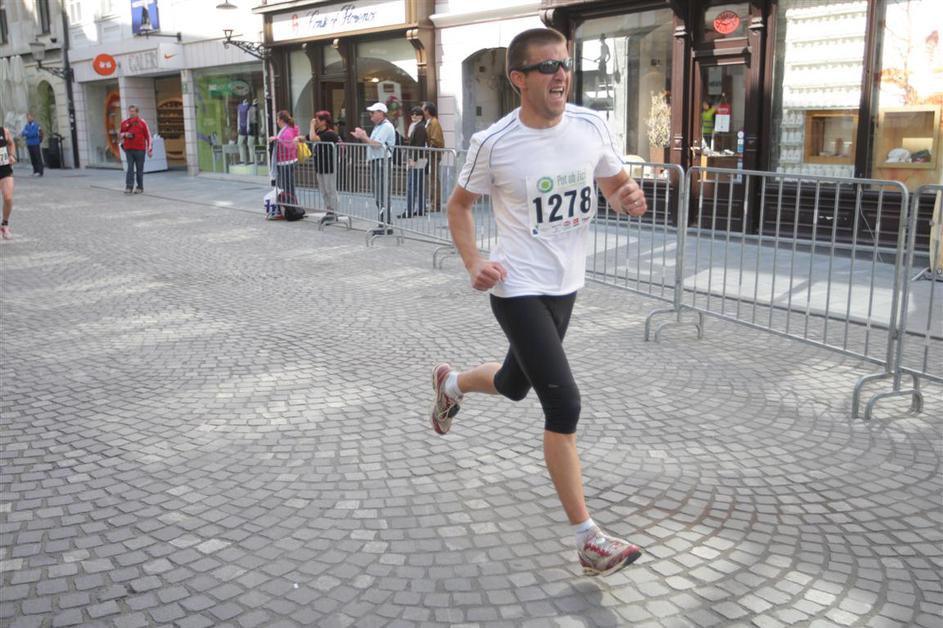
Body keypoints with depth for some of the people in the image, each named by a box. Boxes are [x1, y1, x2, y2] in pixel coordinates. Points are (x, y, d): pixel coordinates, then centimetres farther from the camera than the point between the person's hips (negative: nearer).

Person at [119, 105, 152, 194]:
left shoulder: (142, 122, 1)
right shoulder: (124, 123, 9)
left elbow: (148, 136, 2)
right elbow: (119, 134, 20)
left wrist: (149, 149, -3)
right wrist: (125, 134, -5)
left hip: (140, 149, -2)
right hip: (128, 149, 2)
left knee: (139, 169, 3)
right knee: (130, 168, -5)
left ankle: (140, 187, 11)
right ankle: (129, 186, -7)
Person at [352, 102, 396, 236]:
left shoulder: (386, 127, -11)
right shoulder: (377, 127, 21)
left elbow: (377, 144, -19)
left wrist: (364, 137, -9)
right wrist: (362, 137, 10)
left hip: (382, 162, -10)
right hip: (375, 162, 10)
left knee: (382, 195, -10)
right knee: (378, 195, 11)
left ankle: (385, 225, -9)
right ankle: (385, 222, 16)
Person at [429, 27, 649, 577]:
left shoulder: (592, 126, -3)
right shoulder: (494, 144, -13)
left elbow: (617, 186, 9)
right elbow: (460, 205, 2)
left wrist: (631, 199, -15)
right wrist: (474, 264, -12)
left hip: (566, 284, 6)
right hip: (519, 289, -6)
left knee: (515, 385, 23)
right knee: (564, 406, -12)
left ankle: (451, 383, 57)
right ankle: (589, 540, -1)